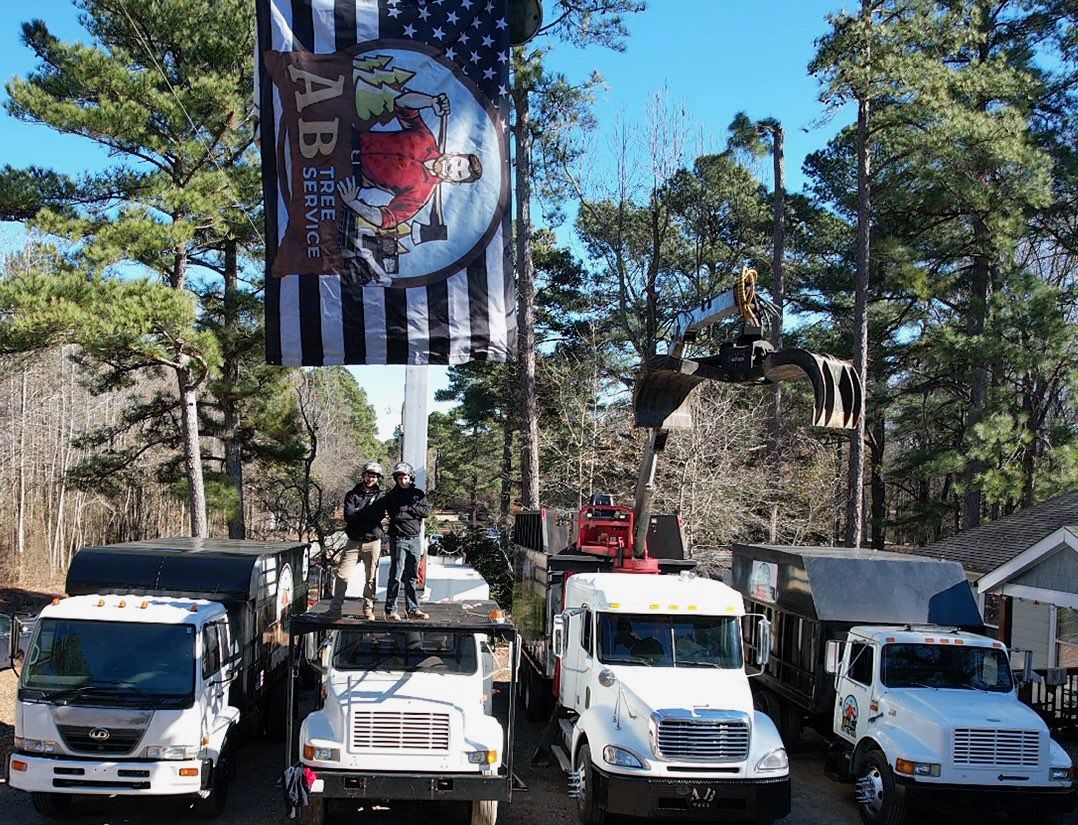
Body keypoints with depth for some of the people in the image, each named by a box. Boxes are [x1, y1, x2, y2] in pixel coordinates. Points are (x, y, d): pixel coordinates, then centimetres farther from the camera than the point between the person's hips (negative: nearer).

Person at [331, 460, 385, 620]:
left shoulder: (380, 496, 6)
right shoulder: (352, 494, 8)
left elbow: (377, 517, -11)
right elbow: (348, 515, -8)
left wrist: (358, 513, -8)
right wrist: (367, 514, -10)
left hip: (372, 542, 0)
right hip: (354, 541, 0)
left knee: (371, 578, 4)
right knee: (342, 575, -5)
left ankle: (368, 609, 14)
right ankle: (335, 607, 4)